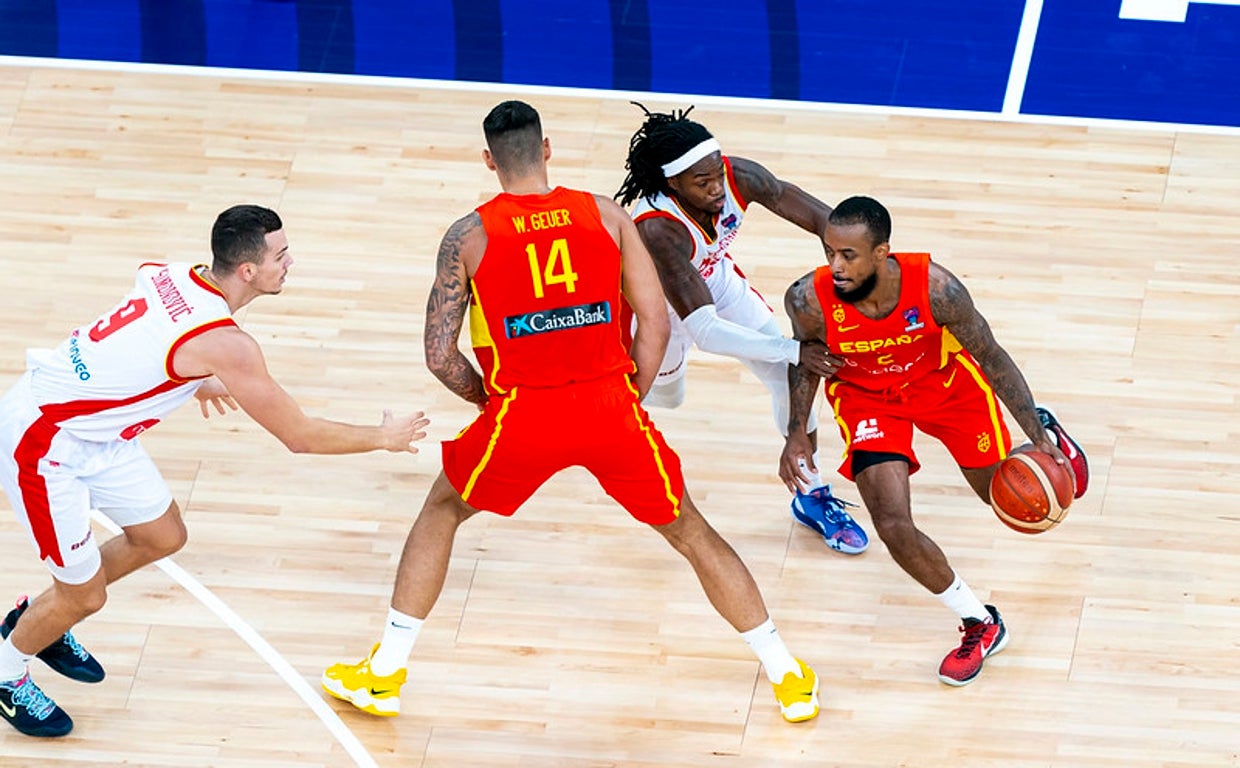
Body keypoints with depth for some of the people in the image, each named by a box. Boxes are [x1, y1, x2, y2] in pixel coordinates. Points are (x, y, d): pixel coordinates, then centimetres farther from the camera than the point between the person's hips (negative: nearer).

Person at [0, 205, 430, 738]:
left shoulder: (174, 275, -4)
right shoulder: (224, 344, -27)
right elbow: (299, 436, -18)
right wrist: (384, 438, -4)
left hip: (92, 428, 9)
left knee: (162, 537, 19)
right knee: (85, 596, 1)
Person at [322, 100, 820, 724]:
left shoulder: (469, 235, 2)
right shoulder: (606, 216, 6)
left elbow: (439, 356, 0)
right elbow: (655, 322, 1)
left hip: (523, 415, -1)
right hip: (609, 405, 1)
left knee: (441, 512, 25)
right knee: (691, 533, 20)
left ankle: (382, 676, 25)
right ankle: (789, 678, 22)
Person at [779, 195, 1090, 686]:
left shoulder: (934, 287, -35)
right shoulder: (809, 300, -32)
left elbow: (992, 357, -19)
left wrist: (1038, 435, -19)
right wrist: (797, 434, -10)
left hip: (945, 382, 0)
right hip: (866, 397, 1)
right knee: (894, 529, -15)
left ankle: (1046, 436, 54)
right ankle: (980, 625, 8)